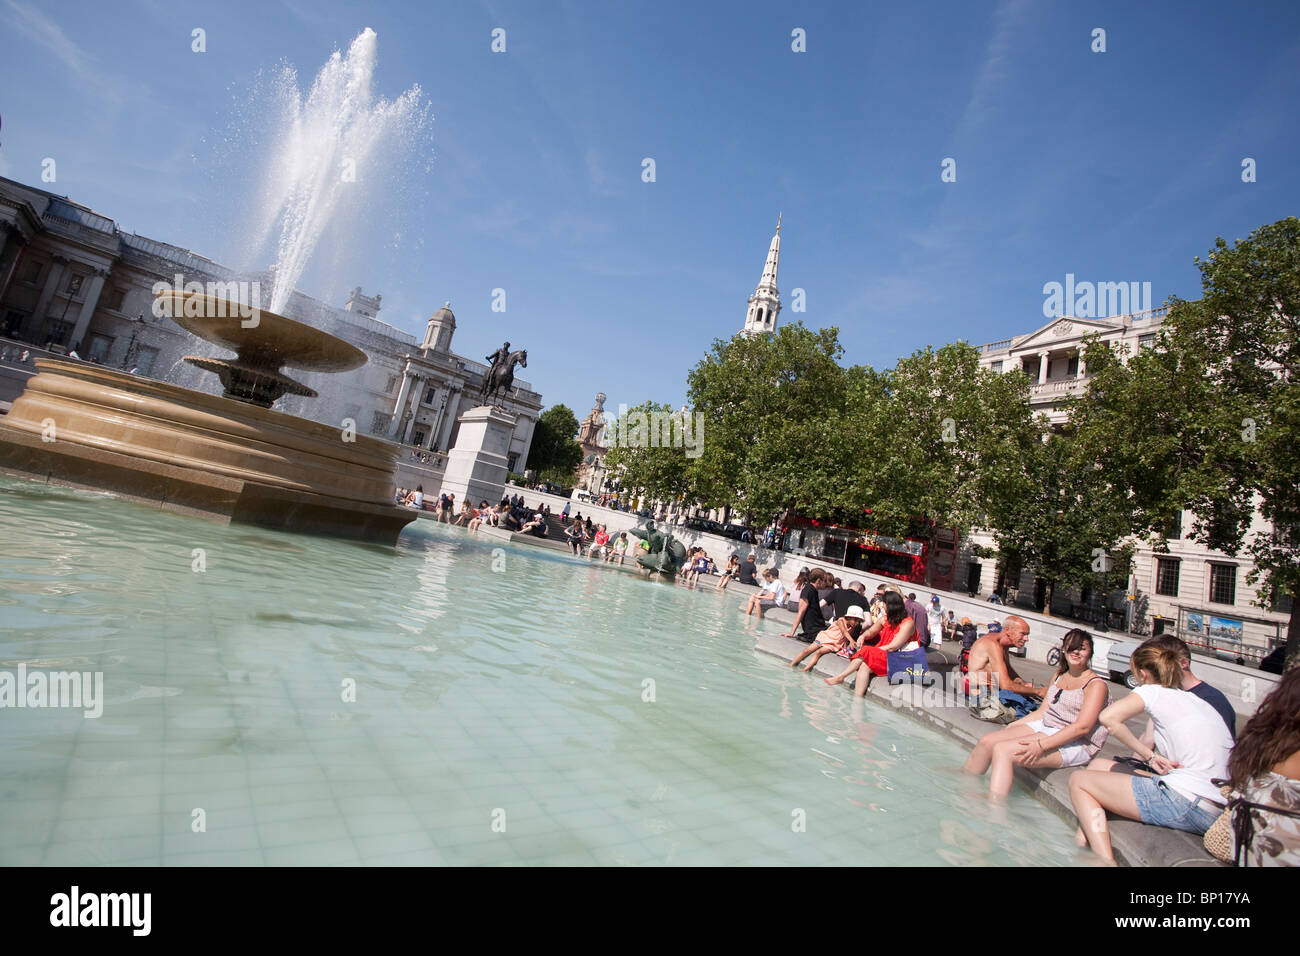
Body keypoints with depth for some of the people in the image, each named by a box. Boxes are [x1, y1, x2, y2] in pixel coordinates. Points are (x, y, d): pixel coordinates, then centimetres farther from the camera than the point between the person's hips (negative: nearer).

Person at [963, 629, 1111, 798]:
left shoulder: (1096, 684, -7)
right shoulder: (1058, 676, 16)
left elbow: (1082, 727, -18)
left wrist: (1042, 745, -26)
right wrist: (1012, 725, 6)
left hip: (1075, 745, -7)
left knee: (1002, 750, -27)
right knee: (986, 741, -10)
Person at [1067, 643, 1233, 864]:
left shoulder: (1154, 691, -2)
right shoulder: (1195, 700, 21)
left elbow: (1108, 717, -21)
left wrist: (1149, 756, -9)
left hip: (1185, 801, -9)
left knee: (1078, 780, 2)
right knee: (1097, 765, 17)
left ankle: (1105, 861, -11)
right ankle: (1081, 844, 10)